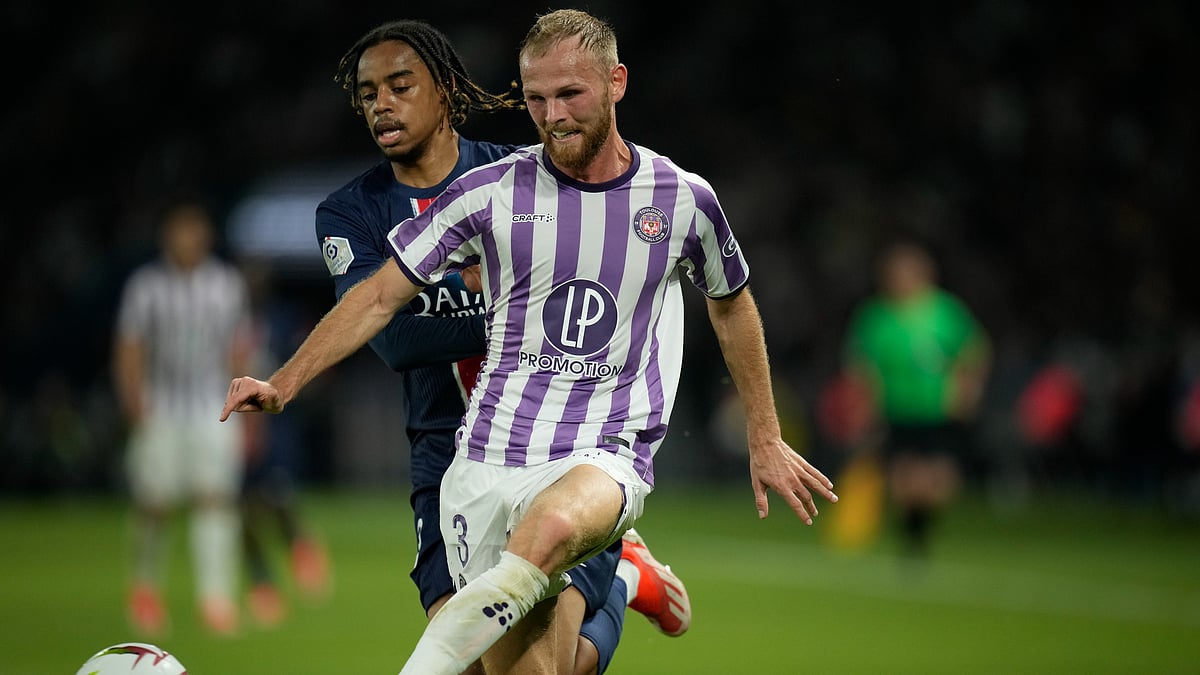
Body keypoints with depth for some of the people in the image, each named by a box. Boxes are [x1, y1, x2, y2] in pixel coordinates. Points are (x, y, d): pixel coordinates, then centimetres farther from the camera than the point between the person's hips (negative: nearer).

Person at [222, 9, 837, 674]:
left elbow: (732, 306, 22)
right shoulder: (492, 191, 2)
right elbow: (382, 295, 9)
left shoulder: (682, 199, 4)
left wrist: (765, 440, 27)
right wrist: (285, 382, -1)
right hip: (486, 462, 2)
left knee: (553, 525, -38)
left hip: (606, 458, -2)